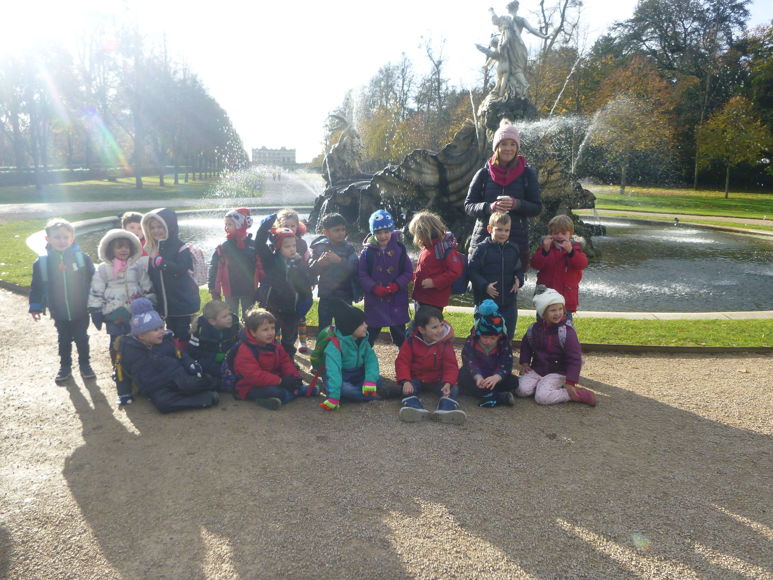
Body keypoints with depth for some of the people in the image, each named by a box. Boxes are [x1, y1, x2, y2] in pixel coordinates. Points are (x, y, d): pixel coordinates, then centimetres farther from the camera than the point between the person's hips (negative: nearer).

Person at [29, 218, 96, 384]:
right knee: (63, 340, 18)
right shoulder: (42, 262, -8)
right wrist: (35, 307, 2)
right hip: (59, 313, 2)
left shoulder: (82, 258, -12)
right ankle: (65, 367, 33)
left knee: (82, 338, 14)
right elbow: (36, 286, 1)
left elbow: (93, 281, -4)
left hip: (81, 311, -1)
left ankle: (85, 364, 31)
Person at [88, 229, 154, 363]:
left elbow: (148, 288, 6)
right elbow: (96, 293, -1)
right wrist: (96, 312, -3)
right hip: (114, 316, -1)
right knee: (116, 344, 10)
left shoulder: (138, 266, 2)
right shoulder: (103, 269, -2)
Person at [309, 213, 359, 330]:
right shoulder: (319, 248, -1)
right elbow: (310, 272, -5)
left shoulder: (349, 248, -2)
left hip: (345, 298, -1)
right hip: (326, 298, 1)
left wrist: (340, 260, -32)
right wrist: (319, 263, -26)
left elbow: (354, 269, -15)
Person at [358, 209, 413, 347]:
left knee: (399, 333, 13)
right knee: (371, 332, 10)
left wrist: (396, 285, -15)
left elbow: (408, 272, -1)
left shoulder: (400, 249, -3)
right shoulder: (367, 251, -5)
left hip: (397, 299, 1)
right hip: (374, 300, -1)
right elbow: (362, 274, -5)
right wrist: (374, 288, -18)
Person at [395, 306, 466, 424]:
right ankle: (416, 409, -53)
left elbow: (451, 366, -9)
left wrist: (448, 382, -28)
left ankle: (445, 410, -45)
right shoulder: (411, 341, -9)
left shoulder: (445, 343, -8)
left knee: (453, 389, -23)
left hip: (438, 380, 1)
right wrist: (405, 381, -27)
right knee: (408, 389, -30)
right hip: (416, 378, -1)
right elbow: (402, 362, -11)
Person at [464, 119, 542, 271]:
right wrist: (489, 207, -15)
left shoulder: (527, 174, 7)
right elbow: (468, 205, 5)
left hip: (517, 242, 0)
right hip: (483, 240, 0)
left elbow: (537, 208, 6)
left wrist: (517, 204, -14)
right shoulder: (484, 173, 6)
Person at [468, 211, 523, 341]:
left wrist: (518, 280, -6)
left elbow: (518, 269, 16)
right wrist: (485, 285, -20)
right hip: (486, 301, -4)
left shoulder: (514, 249, 6)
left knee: (507, 335, 13)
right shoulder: (482, 249, -9)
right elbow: (472, 271, -9)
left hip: (509, 302, 4)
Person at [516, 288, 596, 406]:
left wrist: (570, 383, -17)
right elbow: (526, 345, 20)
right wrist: (524, 363, 7)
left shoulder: (566, 331, -16)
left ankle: (577, 394, -9)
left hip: (557, 373, -4)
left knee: (542, 397, -26)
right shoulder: (534, 328, 0)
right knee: (521, 390, -19)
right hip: (536, 369, 5)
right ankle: (542, 384, 7)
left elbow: (574, 359, -15)